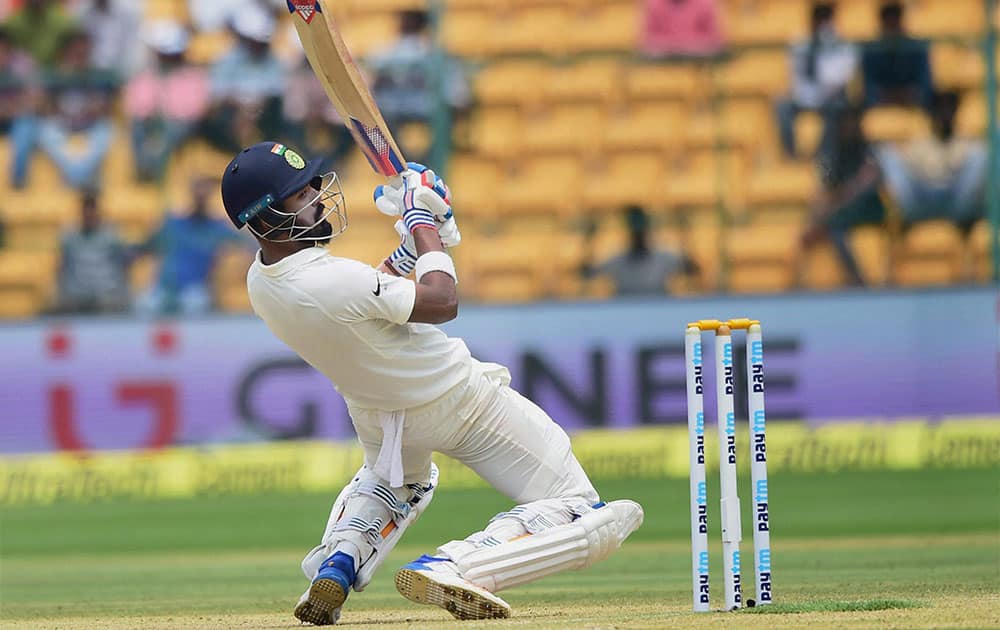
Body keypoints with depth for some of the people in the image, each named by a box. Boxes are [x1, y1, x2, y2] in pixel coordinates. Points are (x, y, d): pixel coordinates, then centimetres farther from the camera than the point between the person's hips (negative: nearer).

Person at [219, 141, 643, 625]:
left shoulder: (260, 285, -10)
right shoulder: (333, 283, -36)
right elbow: (442, 303, -22)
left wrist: (415, 236, 4)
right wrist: (423, 224, -11)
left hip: (376, 412, 8)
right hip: (454, 400, -8)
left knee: (391, 479, 42)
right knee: (584, 514, -3)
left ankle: (337, 563, 11)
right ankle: (452, 568, -22)